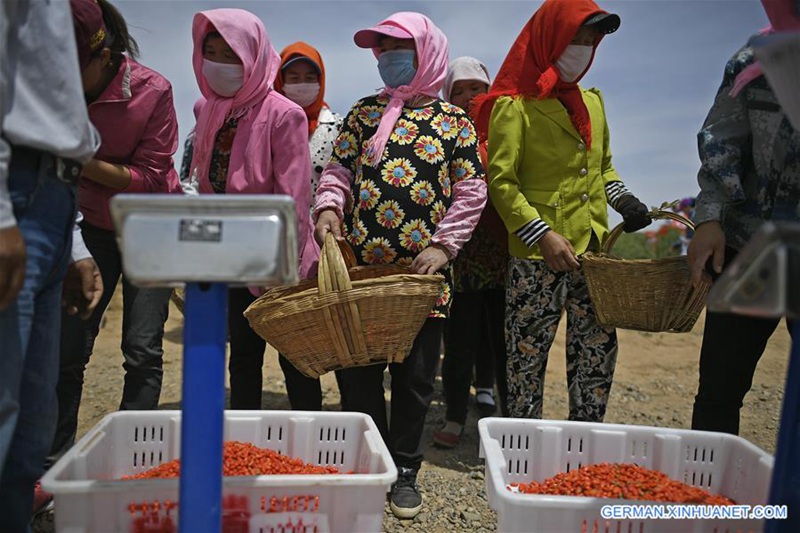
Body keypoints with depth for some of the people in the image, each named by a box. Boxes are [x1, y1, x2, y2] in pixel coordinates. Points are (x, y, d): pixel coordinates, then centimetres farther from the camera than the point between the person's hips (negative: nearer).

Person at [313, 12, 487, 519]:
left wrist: (443, 244, -9)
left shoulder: (455, 121, 6)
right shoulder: (364, 112, 14)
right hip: (359, 266, 2)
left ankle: (405, 469, 26)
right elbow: (339, 169, 12)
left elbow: (471, 190, 2)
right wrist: (329, 206, -8)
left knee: (415, 375, 7)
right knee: (358, 370, 7)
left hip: (423, 272, -2)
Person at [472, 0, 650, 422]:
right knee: (528, 356, 3)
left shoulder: (592, 100, 17)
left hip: (594, 248, 7)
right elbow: (501, 181, -11)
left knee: (599, 351, 10)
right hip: (537, 258, -6)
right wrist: (542, 234, -19)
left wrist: (622, 199, 6)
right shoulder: (514, 105, -4)